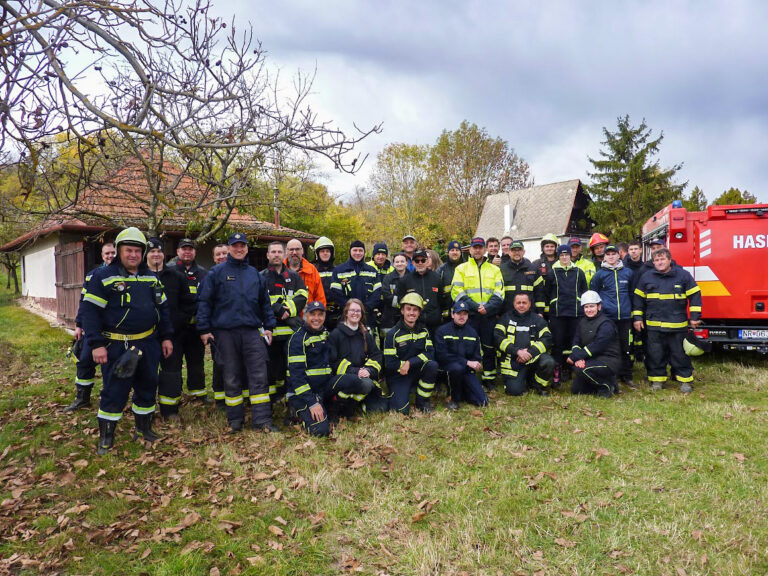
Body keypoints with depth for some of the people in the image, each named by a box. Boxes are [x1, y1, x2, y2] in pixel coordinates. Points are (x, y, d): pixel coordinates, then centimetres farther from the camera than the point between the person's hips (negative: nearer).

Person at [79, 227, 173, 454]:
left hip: (149, 343, 5)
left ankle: (144, 427, 30)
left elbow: (162, 308, 17)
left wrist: (166, 337, 12)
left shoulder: (151, 278, 11)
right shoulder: (103, 276, -6)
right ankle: (106, 436, 15)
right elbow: (90, 310, -9)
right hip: (117, 346, -5)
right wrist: (96, 344, -15)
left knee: (148, 386, 13)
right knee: (114, 391, 0)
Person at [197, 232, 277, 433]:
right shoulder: (217, 272, 4)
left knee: (259, 376, -3)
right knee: (231, 378, 7)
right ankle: (235, 420, 19)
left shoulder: (255, 274, 14)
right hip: (225, 332, -2)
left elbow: (265, 303, 19)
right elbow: (204, 301, 2)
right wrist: (204, 329, -4)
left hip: (252, 331, 2)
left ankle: (262, 419, 2)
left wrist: (269, 326, 11)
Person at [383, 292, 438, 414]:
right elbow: (390, 364, -14)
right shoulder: (392, 334, -11)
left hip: (417, 372, 4)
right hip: (398, 376, -4)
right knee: (402, 410, -23)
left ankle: (422, 401, -7)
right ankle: (394, 395, 14)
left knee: (432, 365, -27)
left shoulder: (424, 330, 2)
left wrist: (410, 363, -21)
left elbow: (430, 353, -10)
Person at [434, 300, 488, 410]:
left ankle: (461, 392, 19)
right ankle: (453, 398, -14)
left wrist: (474, 364, -12)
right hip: (448, 367, -4)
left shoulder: (472, 332, 12)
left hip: (467, 370, 4)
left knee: (482, 401, -12)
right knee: (457, 368, -41)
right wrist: (467, 362, -19)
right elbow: (442, 355, -14)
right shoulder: (442, 331, -5)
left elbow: (477, 356, 12)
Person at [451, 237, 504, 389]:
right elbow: (457, 292, -3)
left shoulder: (494, 269, 13)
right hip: (469, 315, -2)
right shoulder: (461, 269, 6)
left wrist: (488, 307, -12)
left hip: (489, 315, 2)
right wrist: (475, 307, -13)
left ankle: (489, 378, 17)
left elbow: (499, 293, 6)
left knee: (489, 347, 7)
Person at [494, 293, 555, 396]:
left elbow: (547, 339, 1)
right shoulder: (506, 318, 9)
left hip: (533, 357, 1)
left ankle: (541, 385, 0)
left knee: (548, 362, -31)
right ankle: (525, 380, 17)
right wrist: (517, 351, -15)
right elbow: (498, 338, -4)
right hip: (512, 361, -1)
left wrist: (530, 352, -14)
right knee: (514, 390, -19)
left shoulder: (537, 319, 12)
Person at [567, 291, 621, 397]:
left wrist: (574, 357, -24)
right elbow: (576, 342, 0)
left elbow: (596, 347, -24)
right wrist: (578, 358, -20)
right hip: (592, 360, 7)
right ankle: (602, 381, 19)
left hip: (609, 361, -7)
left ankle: (607, 385, -7)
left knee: (582, 369, -31)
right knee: (575, 390, 0)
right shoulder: (582, 322, 9)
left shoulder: (606, 324, -14)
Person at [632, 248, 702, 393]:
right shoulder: (646, 277, 6)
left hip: (677, 325, -2)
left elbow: (694, 295, 4)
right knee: (655, 354, 6)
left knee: (680, 354, 6)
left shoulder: (683, 275, 1)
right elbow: (639, 298, 12)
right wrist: (638, 318, 7)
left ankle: (685, 380, 17)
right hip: (654, 326, 2)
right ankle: (657, 379, 18)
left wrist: (695, 317, -1)